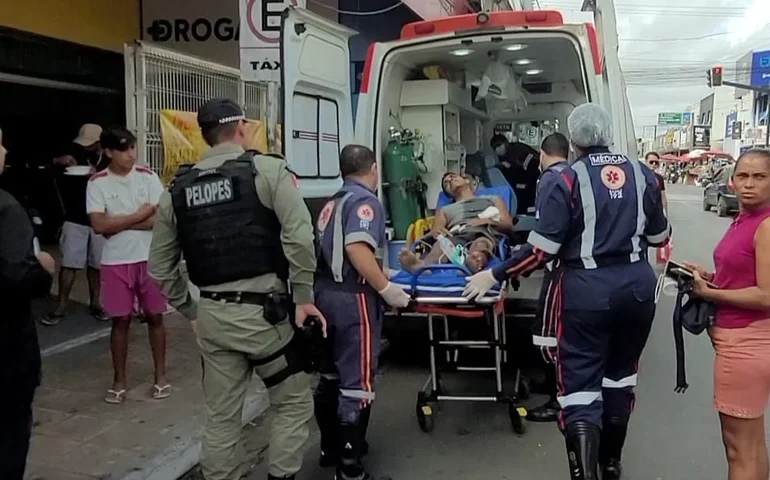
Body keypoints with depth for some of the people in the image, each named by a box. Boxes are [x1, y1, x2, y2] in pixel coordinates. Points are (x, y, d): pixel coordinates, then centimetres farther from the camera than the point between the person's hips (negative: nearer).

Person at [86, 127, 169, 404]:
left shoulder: (148, 177, -1)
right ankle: (119, 381, 21)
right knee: (120, 320, 7)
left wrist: (118, 223, -11)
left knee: (154, 316, 8)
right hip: (116, 262, 0)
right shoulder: (97, 183, -3)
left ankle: (160, 376, 21)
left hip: (150, 258, 1)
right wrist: (139, 216, -10)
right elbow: (99, 225, -13)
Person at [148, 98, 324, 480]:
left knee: (220, 417, 17)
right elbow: (299, 238, -16)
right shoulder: (267, 169, -5)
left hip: (212, 316, 5)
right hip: (263, 311, -4)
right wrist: (303, 298, -7)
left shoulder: (177, 189, 9)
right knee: (294, 404, 15)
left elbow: (160, 267, 13)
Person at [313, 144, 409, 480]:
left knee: (331, 375, 19)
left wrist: (382, 275, 29)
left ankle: (331, 447, 33)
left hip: (326, 293, 10)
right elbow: (357, 250, -25)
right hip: (352, 298, -9)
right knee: (357, 382, -3)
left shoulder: (334, 202, 18)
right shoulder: (364, 200, -10)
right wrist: (387, 289, -19)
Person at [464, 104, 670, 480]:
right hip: (637, 284, 6)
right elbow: (659, 236, 13)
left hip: (587, 288, -5)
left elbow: (542, 249, -15)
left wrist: (494, 275, -6)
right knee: (620, 373, 21)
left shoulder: (565, 180, -10)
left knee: (580, 382, 3)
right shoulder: (640, 173, 5)